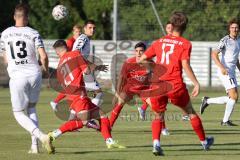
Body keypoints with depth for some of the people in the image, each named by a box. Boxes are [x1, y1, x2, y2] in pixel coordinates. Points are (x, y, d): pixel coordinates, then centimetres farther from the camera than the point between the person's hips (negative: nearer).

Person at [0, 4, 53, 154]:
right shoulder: (33, 33, -3)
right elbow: (43, 56, -10)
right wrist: (46, 70, 10)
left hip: (17, 77, -1)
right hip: (34, 74, 1)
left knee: (19, 113, 9)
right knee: (31, 108, 22)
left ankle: (41, 135, -16)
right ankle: (35, 144, 11)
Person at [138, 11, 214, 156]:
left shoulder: (159, 42, 14)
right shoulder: (185, 44, 3)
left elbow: (142, 59, 12)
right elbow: (185, 65, -11)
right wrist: (196, 84, -10)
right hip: (175, 86, -2)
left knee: (158, 116, 17)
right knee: (190, 112, 19)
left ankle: (156, 143, -8)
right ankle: (204, 141, 32)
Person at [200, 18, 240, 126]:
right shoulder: (225, 40, -10)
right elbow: (214, 54, -18)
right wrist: (221, 67, -29)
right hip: (224, 71, -8)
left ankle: (207, 101, 19)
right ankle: (226, 121, -4)